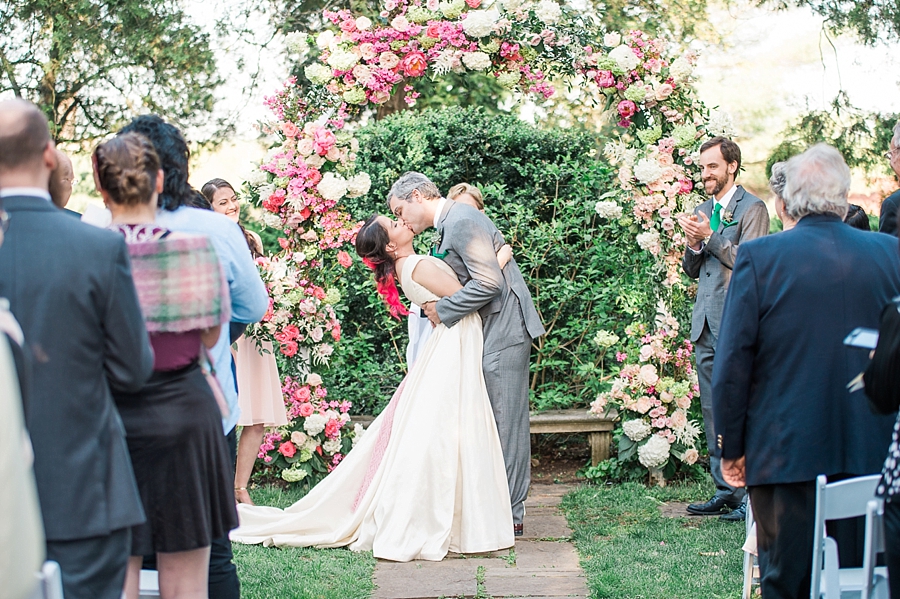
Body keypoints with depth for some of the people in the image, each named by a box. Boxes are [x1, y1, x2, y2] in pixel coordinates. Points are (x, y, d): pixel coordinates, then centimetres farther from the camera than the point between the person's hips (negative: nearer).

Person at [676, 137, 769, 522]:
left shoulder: (752, 209, -4)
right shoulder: (702, 212, 18)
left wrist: (710, 238, -16)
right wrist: (694, 245, -2)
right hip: (706, 324, 8)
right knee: (713, 415, 10)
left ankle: (751, 495, 0)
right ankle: (725, 492, 17)